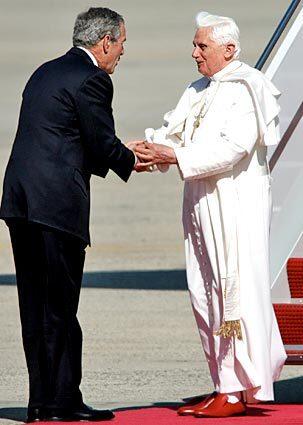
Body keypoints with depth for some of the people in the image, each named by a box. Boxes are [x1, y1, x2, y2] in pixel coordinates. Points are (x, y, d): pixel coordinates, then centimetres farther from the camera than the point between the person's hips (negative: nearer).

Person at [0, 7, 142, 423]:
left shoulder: (46, 72, 19)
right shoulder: (92, 80, -8)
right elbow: (104, 145, -7)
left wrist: (122, 155, 23)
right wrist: (133, 161, 13)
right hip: (58, 203, -9)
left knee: (35, 305, 10)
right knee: (59, 307, -4)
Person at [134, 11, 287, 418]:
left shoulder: (247, 90, -10)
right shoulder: (198, 91, 18)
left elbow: (234, 146, -20)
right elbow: (173, 129, 13)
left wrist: (176, 156, -23)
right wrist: (152, 148, -9)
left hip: (236, 205, -9)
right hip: (201, 203, 9)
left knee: (236, 290, -8)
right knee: (206, 294, 8)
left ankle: (240, 391, -8)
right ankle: (226, 384, 13)